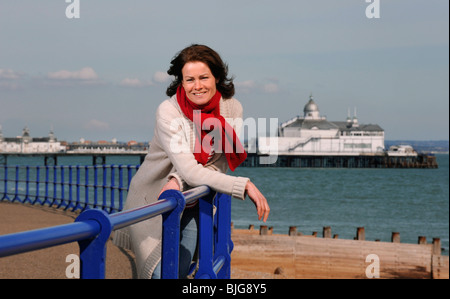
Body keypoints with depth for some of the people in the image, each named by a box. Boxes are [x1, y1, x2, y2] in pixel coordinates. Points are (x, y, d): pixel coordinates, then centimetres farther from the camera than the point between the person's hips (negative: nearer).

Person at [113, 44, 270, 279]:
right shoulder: (169, 112, -22)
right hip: (153, 201, -4)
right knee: (162, 273, -14)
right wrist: (244, 186, -34)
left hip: (191, 204, 4)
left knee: (180, 272, 3)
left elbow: (217, 165, -7)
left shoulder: (232, 109, -9)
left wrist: (178, 180, -26)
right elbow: (190, 170, -29)